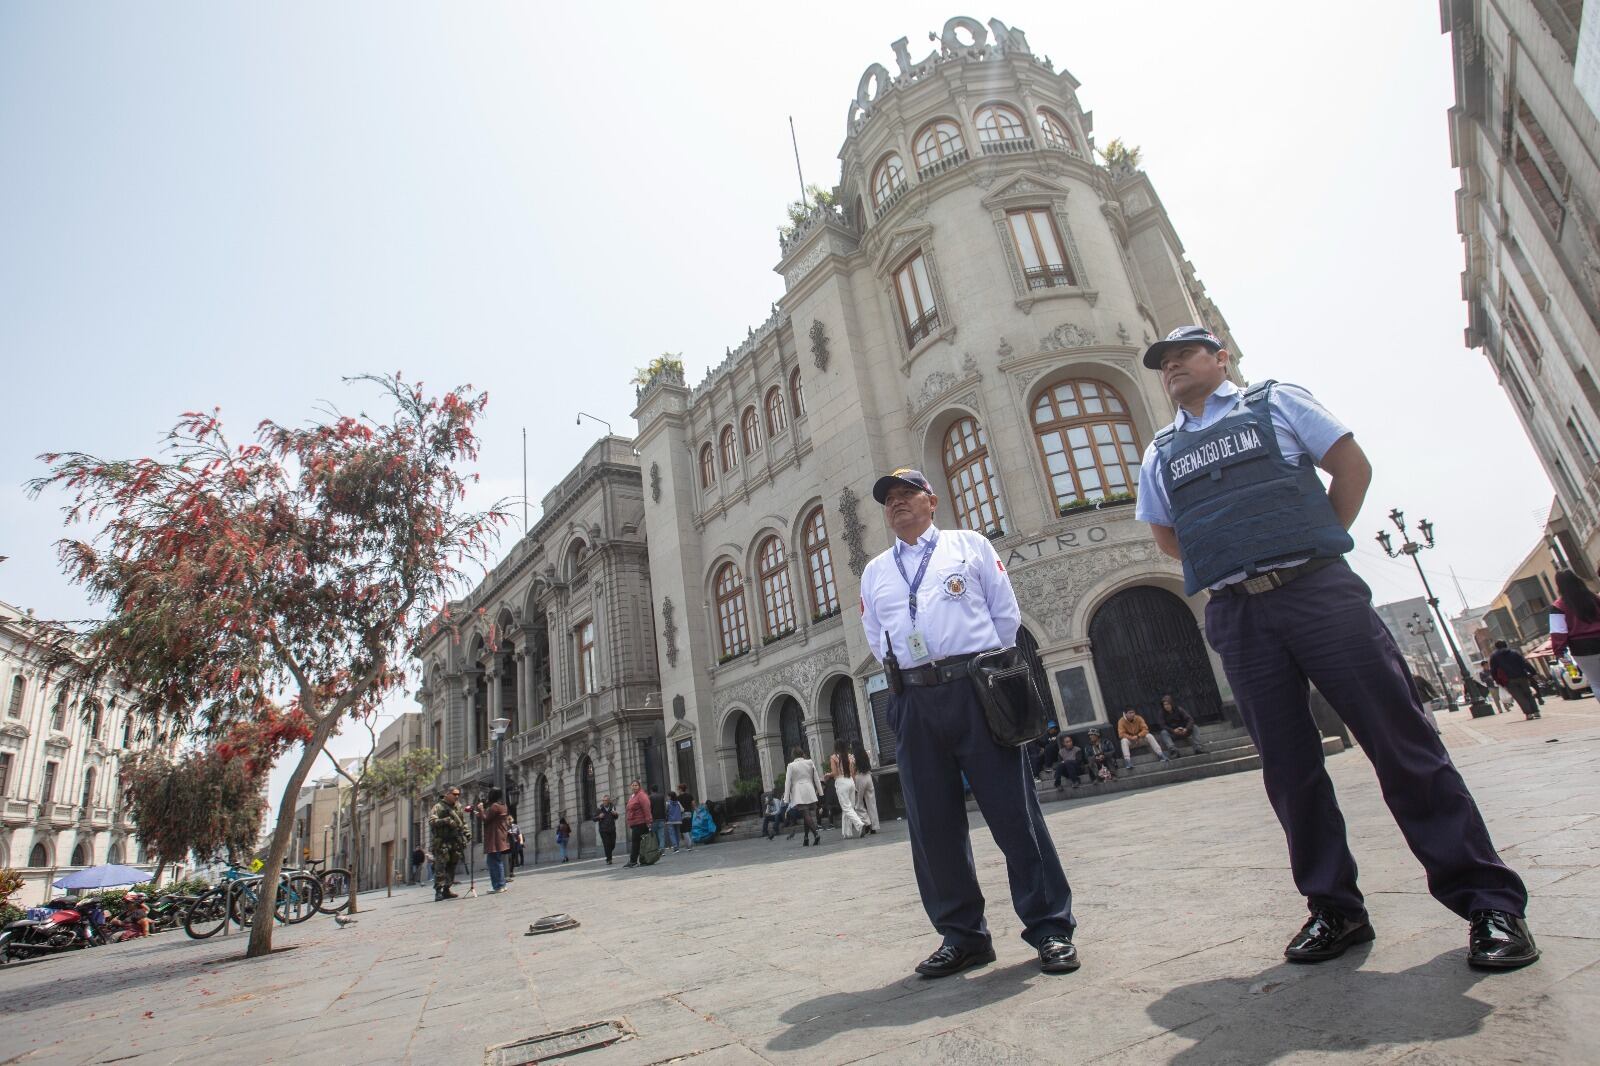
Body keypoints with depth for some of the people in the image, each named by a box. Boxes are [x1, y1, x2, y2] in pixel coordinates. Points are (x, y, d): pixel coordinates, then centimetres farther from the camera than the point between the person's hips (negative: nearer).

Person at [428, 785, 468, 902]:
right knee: (440, 866, -9)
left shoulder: (459, 807, 15)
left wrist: (465, 836, 12)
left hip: (456, 841, 6)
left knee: (452, 866, 8)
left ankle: (446, 889, 16)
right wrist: (446, 821, -26)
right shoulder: (438, 807, -3)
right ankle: (438, 891, -7)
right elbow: (431, 821, -15)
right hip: (443, 841, -6)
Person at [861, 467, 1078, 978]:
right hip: (913, 703, 3)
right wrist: (907, 672, 9)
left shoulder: (969, 544, 11)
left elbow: (1006, 614, 9)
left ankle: (1049, 928, 12)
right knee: (932, 823, 5)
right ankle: (962, 935, 19)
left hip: (976, 689, -3)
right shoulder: (874, 573, 19)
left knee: (1013, 810, -1)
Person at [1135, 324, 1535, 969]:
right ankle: (1334, 909, 16)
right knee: (1289, 767, 4)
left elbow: (1352, 465, 9)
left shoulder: (1274, 402, 11)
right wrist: (1232, 563, 11)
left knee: (1401, 739, -1)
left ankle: (1489, 903, 11)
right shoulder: (1160, 455, 16)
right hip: (1237, 617, 2)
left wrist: (1318, 542, 3)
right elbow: (1167, 538, 22)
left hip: (1317, 589, -2)